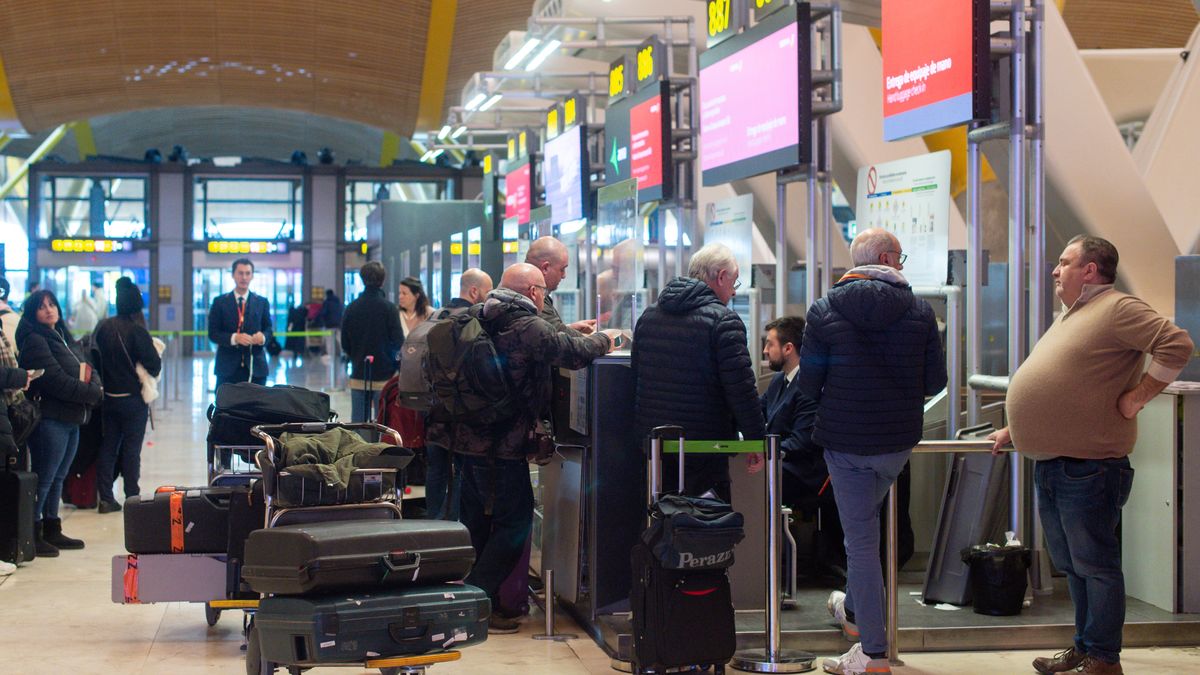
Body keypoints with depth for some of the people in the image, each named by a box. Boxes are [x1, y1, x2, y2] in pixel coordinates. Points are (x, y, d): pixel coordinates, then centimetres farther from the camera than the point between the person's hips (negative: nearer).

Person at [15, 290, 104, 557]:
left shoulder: (64, 338, 17)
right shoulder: (35, 341, -10)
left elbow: (87, 369, 14)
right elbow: (57, 382, -19)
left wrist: (93, 382, -9)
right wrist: (93, 393, -12)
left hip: (71, 420, 9)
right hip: (50, 420, -9)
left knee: (58, 477, 14)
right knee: (44, 479, -5)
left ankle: (51, 531, 22)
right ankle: (33, 534, 1)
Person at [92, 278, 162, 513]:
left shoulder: (103, 327, 1)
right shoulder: (137, 331, -15)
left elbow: (97, 358, 11)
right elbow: (154, 365, -16)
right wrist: (155, 351, 4)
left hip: (108, 397, 5)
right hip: (133, 399, -5)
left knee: (108, 447, 10)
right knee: (131, 449, 3)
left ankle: (105, 498, 10)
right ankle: (132, 497, 6)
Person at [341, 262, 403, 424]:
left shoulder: (352, 308, 2)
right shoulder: (388, 308, -10)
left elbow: (345, 344, 6)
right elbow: (398, 342, -9)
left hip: (358, 376, 3)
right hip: (384, 376, -3)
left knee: (357, 422, 7)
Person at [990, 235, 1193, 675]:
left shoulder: (1117, 309, -11)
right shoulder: (1070, 316, 20)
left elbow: (1177, 344, -22)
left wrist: (1137, 397, -19)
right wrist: (1016, 430, 29)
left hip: (1088, 468, -10)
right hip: (1051, 465, 10)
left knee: (1095, 565, -2)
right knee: (1072, 565, 16)